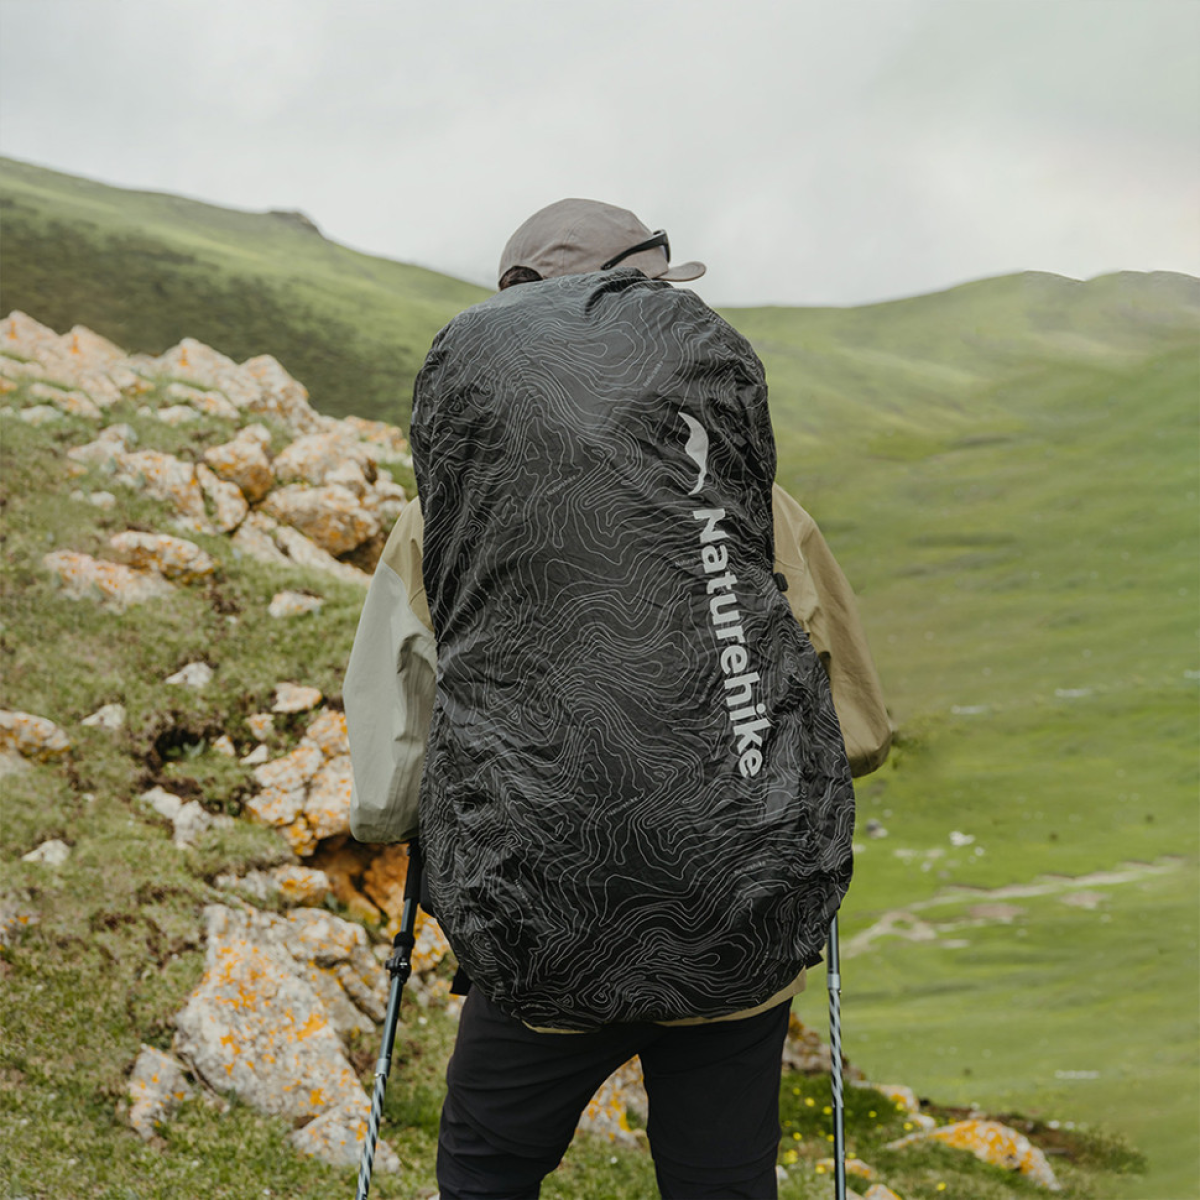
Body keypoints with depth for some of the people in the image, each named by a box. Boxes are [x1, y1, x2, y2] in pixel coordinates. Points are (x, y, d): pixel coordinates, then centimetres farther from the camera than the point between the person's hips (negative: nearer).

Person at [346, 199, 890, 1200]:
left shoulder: (436, 533, -3)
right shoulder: (763, 511, -4)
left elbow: (382, 802, -1)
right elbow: (860, 735, 8)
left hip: (539, 948, 0)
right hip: (739, 944, 1)